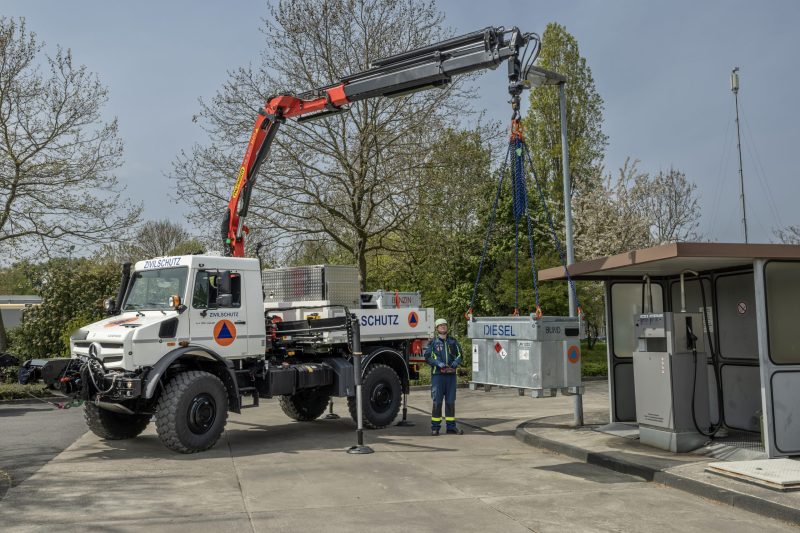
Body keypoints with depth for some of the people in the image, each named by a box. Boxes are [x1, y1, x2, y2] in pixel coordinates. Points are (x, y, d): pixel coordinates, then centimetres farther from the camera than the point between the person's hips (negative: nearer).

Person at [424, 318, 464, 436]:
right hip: (437, 374, -3)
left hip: (451, 374, 3)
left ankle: (451, 426, 14)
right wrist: (438, 363, -17)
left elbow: (459, 354, 12)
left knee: (450, 401, 7)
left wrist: (455, 363, -9)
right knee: (437, 401, -2)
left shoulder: (453, 341, 14)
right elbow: (428, 357, -3)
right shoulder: (432, 342, 3)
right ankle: (435, 427, 4)